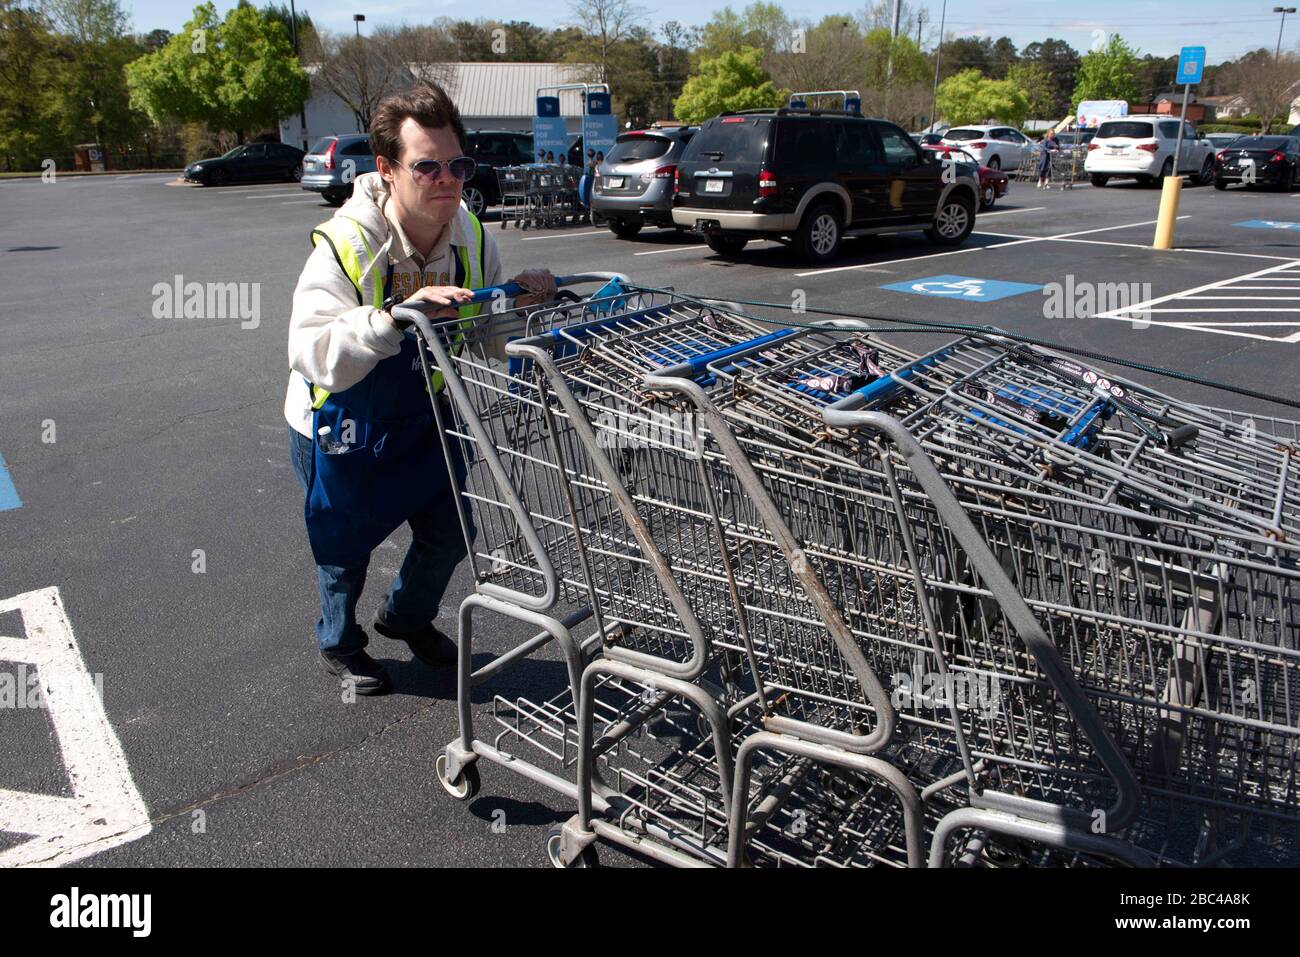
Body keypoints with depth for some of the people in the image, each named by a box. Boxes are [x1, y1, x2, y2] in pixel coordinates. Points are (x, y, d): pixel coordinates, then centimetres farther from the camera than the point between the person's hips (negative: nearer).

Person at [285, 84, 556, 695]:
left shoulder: (471, 239, -12)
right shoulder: (345, 246, -30)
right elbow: (312, 353, -40)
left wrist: (523, 300, -21)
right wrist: (397, 314, -51)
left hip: (428, 419, 5)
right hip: (343, 433, -4)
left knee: (449, 534, 12)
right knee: (347, 545, 12)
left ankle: (408, 617, 45)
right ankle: (339, 643, 43)